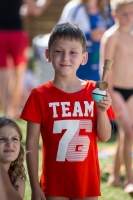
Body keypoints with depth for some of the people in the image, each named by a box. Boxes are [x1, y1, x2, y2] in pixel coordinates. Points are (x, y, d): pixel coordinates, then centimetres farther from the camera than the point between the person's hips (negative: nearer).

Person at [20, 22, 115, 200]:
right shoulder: (40, 95, -5)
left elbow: (105, 137, 4)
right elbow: (32, 143, -5)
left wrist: (102, 111, -14)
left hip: (87, 180, 2)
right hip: (54, 183, -2)